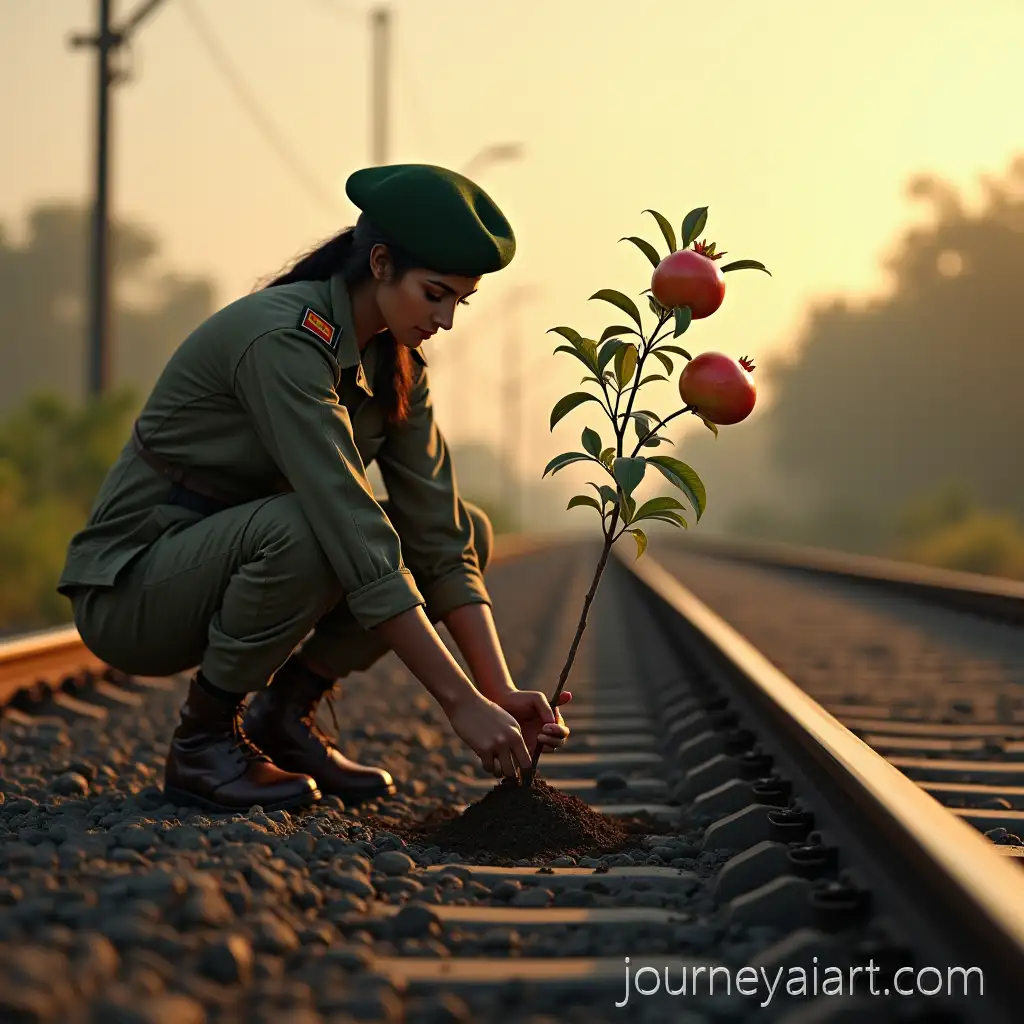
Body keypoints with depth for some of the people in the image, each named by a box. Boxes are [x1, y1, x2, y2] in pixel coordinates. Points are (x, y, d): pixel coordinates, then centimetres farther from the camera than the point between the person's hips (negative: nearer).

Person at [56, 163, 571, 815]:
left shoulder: (395, 363, -1)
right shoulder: (285, 340, -27)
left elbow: (437, 532, -5)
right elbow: (352, 531, -34)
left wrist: (502, 692, -15)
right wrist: (461, 702, -34)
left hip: (234, 554, 8)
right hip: (131, 591, -8)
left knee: (469, 530, -4)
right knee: (303, 532, -38)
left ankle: (284, 716, 2)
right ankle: (202, 742, -14)